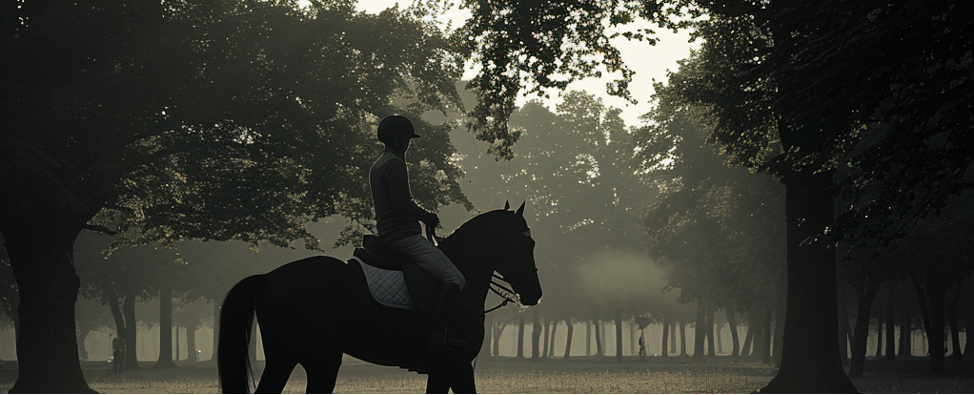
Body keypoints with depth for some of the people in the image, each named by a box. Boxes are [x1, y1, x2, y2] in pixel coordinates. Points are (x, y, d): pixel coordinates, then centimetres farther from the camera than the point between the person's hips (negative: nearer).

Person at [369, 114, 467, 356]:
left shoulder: (377, 166, 20)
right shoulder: (394, 164, -12)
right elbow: (403, 204, -21)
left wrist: (423, 216, 17)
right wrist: (427, 217, -4)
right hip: (404, 236, -11)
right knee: (454, 278, -20)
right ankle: (438, 335, -28)